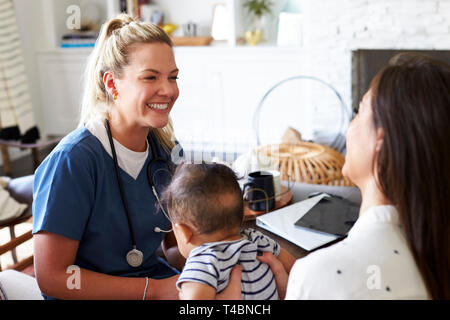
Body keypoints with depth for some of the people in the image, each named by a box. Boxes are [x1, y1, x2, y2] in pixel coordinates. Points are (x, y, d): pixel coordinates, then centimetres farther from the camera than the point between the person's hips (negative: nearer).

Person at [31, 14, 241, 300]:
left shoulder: (162, 149, 1)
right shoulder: (72, 160, -19)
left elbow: (175, 247, 8)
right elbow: (52, 277, -18)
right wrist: (154, 290, -20)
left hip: (155, 277, 5)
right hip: (93, 294, -5)